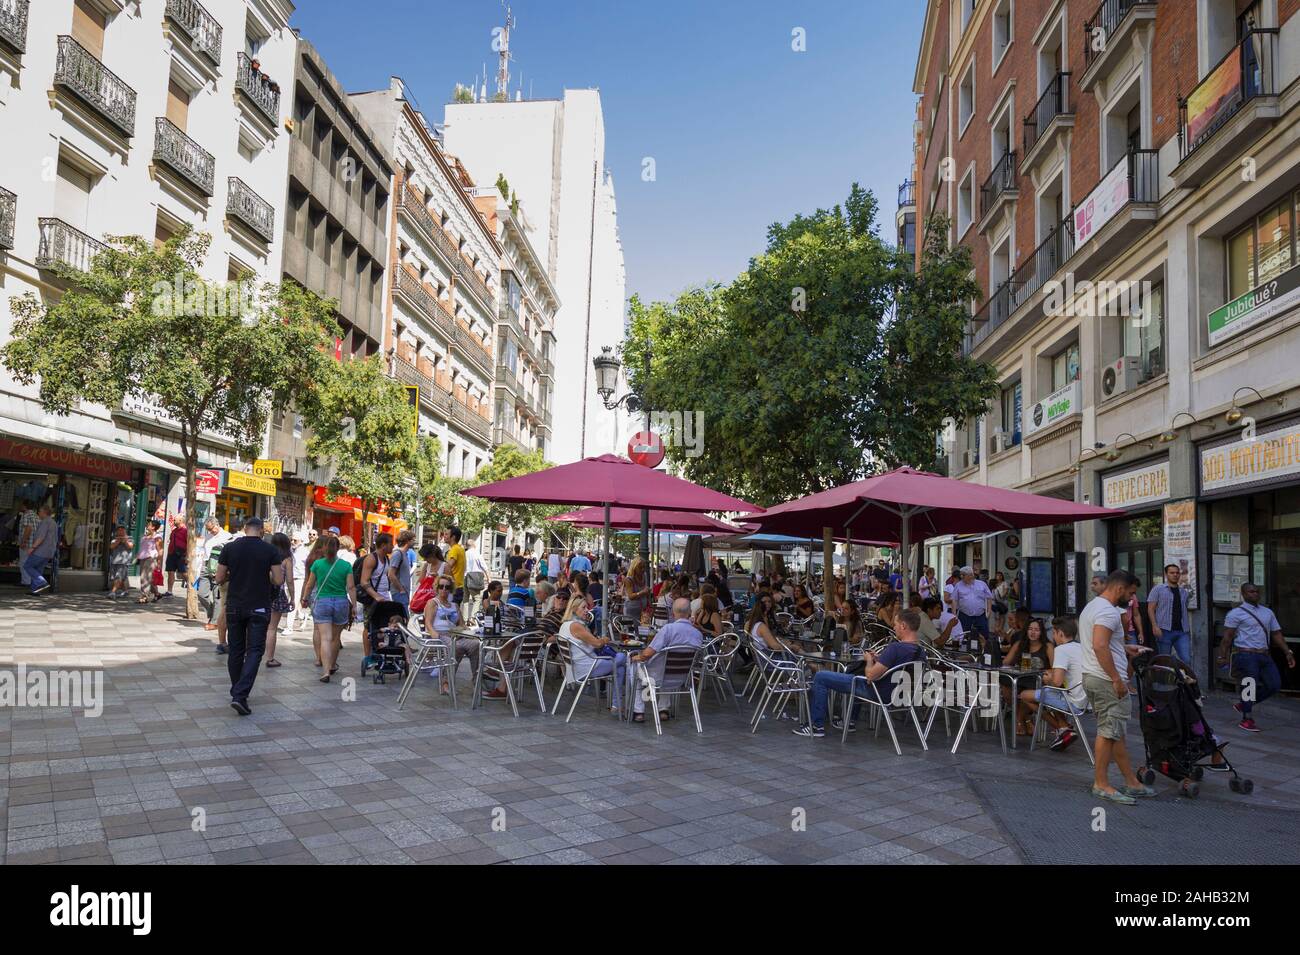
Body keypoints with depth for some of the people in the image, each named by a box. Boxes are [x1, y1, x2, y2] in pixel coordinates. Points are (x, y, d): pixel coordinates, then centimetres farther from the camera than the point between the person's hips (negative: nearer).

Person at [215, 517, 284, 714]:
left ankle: (237, 692, 25)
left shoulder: (229, 548, -1)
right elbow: (278, 580, -7)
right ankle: (240, 695, -15)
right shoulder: (270, 550, -6)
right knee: (254, 651, -1)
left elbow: (219, 579, 1)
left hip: (234, 607, 3)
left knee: (236, 650, 14)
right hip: (259, 608, -2)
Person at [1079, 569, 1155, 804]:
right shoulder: (1108, 611, -16)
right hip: (1107, 681, -11)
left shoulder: (1092, 606, 18)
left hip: (1092, 678, 11)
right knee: (1110, 731, -4)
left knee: (1115, 732, 15)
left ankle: (1131, 782, 22)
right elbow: (1099, 646, -27)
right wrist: (1117, 679, -24)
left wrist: (1124, 648, 26)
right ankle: (1101, 784, 3)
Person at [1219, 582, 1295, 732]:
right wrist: (1223, 656, -12)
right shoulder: (1236, 613, -4)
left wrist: (1288, 652, 8)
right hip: (1246, 656, -7)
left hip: (1264, 656, 7)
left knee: (1274, 685, 3)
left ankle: (1242, 704, 19)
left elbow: (1277, 634, 18)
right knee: (1250, 686, -7)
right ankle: (1246, 720, 4)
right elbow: (1227, 637, -7)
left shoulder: (1268, 612, 17)